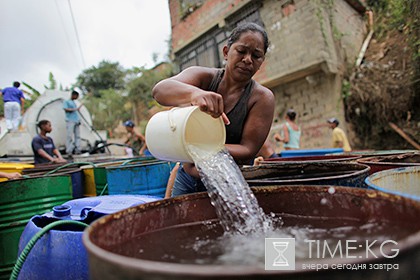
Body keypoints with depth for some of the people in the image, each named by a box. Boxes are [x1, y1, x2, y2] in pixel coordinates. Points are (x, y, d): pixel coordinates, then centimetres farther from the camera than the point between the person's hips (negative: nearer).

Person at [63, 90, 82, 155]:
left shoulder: (74, 102, 22)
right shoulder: (66, 101, 1)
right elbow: (66, 109, -16)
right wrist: (75, 109, -19)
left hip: (77, 121, 7)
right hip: (70, 121, -7)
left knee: (77, 136, 3)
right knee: (70, 136, -9)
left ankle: (77, 150, 6)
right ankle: (69, 151, -6)